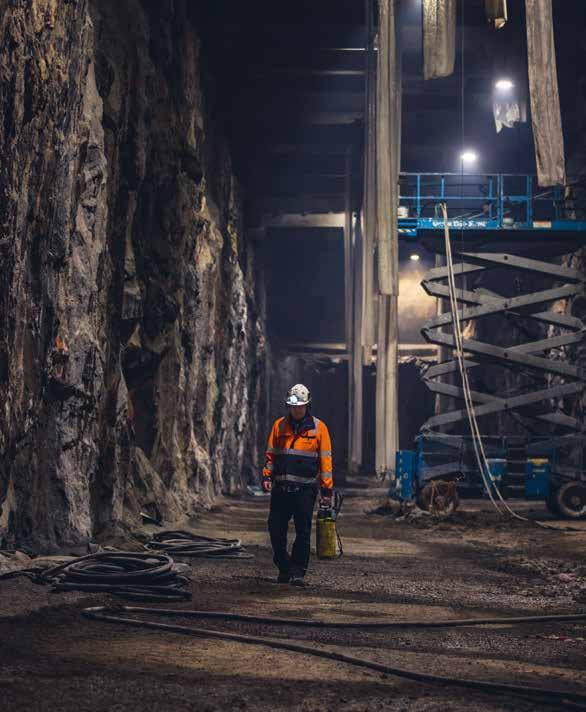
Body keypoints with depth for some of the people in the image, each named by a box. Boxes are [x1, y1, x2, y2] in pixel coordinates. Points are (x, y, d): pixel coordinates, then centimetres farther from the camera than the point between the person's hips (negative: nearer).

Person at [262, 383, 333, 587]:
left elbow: (325, 460, 1)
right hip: (281, 488, 3)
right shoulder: (280, 425, 9)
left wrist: (327, 490, -3)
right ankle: (284, 567, 21)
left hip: (305, 489, -3)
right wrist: (267, 476, 0)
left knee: (303, 533, -2)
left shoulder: (318, 427, 2)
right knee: (276, 529, 5)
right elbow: (271, 454, 14)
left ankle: (297, 572, 6)